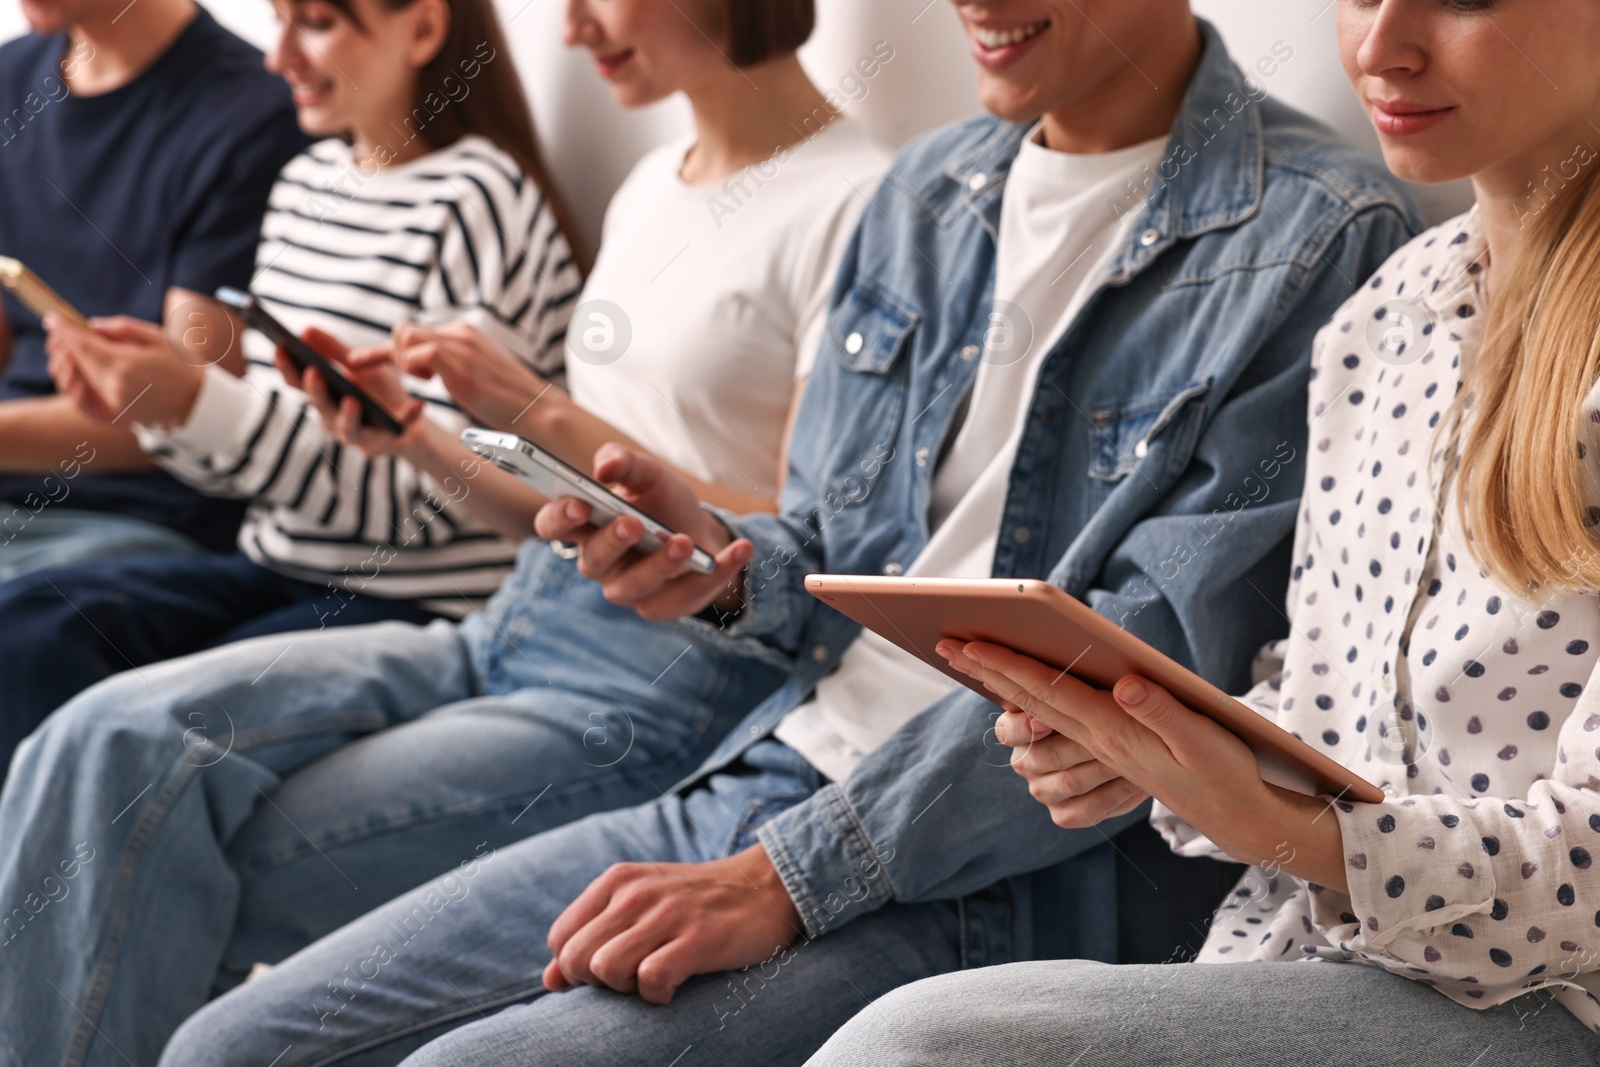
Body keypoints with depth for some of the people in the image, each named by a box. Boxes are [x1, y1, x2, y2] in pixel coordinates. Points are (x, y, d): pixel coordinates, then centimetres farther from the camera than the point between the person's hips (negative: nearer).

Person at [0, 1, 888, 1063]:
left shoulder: (849, 201, -10)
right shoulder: (652, 189, 17)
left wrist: (542, 414, -15)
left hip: (671, 689, -8)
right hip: (509, 630, 8)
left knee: (207, 879, -19)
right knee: (111, 744, -13)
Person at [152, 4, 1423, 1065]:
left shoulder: (1322, 237, -10)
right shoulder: (928, 191, 14)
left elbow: (1157, 671, -16)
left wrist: (787, 877, -17)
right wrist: (728, 565, -4)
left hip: (1004, 884, -7)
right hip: (755, 783, 7)